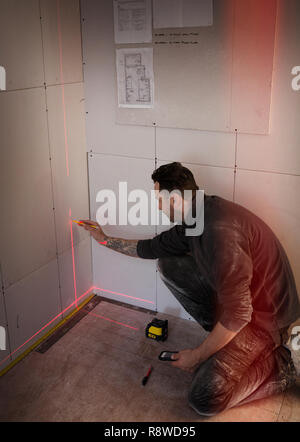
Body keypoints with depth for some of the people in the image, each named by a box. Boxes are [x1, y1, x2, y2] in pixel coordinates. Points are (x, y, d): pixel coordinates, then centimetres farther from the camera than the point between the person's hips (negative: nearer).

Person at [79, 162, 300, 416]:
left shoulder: (219, 231, -33)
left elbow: (237, 316, -30)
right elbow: (150, 248, 16)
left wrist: (196, 356, -16)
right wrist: (105, 239, 25)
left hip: (264, 317, -9)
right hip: (235, 295, 9)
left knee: (204, 400, -17)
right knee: (168, 265, 2)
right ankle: (220, 335, 10)